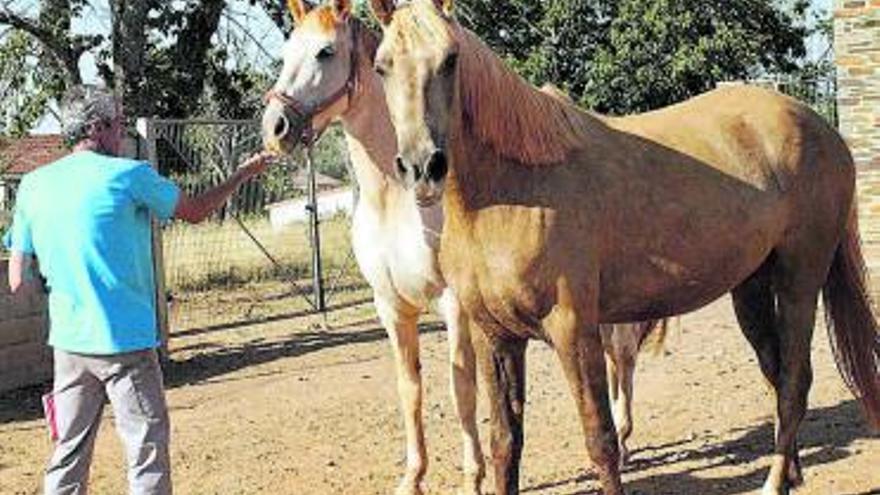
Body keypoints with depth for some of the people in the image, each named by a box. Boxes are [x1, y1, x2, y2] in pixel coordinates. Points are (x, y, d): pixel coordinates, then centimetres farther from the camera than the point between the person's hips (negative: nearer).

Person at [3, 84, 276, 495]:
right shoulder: (128, 175, -8)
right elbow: (196, 212, 7)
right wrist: (244, 174, 21)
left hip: (68, 341, 5)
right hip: (125, 340, -5)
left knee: (69, 452, 12)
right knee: (148, 453, 3)